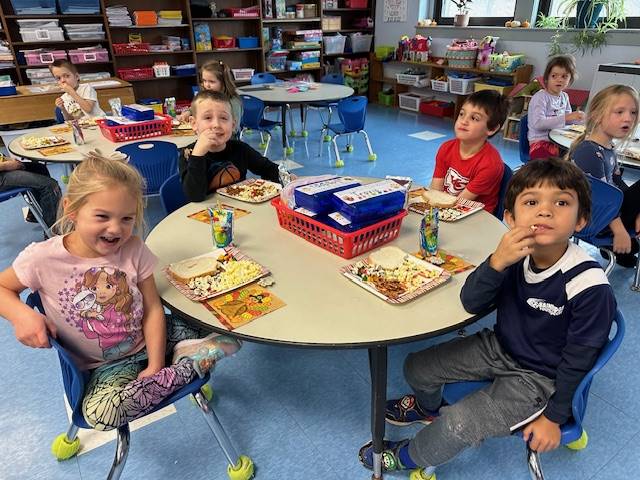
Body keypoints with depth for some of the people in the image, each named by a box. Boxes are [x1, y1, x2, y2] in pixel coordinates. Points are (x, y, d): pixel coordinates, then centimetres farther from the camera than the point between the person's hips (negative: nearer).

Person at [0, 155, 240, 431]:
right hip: (107, 365, 0)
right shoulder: (42, 259, -18)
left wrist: (155, 366, -17)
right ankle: (187, 369, -20)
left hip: (151, 339, 0)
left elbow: (153, 309, -11)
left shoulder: (133, 249, -14)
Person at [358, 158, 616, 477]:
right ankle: (428, 407, 44)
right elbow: (472, 303, -19)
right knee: (417, 367, 6)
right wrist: (497, 262, -37)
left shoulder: (590, 287, -29)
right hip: (498, 346, 5)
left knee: (459, 424, -19)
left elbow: (577, 361, -17)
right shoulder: (516, 254, -17)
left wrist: (554, 417, -7)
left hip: (538, 377, -5)